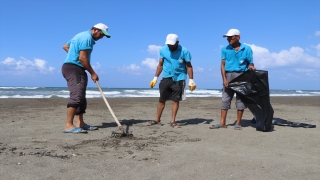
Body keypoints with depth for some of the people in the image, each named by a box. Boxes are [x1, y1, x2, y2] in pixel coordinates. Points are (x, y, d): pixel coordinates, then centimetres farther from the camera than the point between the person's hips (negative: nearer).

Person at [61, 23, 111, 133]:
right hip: (74, 68, -11)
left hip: (70, 67, 11)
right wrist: (92, 73, -13)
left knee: (81, 97, 10)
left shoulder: (81, 35, 21)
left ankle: (80, 123, 12)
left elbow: (65, 46, 30)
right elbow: (83, 58, -20)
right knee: (76, 96, -19)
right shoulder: (87, 38, -11)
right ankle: (69, 125, -22)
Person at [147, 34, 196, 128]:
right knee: (161, 99, 4)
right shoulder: (163, 50, -1)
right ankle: (157, 120, 15)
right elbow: (160, 65, 8)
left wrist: (191, 80, -6)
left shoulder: (184, 51, -9)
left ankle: (172, 121, 11)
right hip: (166, 78, 2)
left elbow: (189, 66, -2)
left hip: (179, 79, -2)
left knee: (176, 100, 1)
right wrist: (155, 78, 6)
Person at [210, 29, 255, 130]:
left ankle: (238, 123, 10)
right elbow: (223, 65, 3)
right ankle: (222, 123, 3)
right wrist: (224, 78, -8)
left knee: (241, 99, 2)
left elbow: (250, 63, 5)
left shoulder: (247, 49, 3)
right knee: (225, 98, -1)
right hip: (229, 75, 1)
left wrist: (251, 67, -19)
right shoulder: (225, 49, 6)